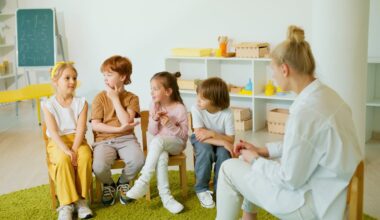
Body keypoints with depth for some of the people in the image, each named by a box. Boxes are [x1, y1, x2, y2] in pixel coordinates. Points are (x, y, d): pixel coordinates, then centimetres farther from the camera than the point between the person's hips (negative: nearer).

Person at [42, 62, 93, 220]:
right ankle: (66, 204, -27)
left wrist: (74, 150, -24)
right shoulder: (49, 105, -2)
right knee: (63, 159, -34)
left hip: (77, 140, 1)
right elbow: (53, 132, -13)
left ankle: (81, 199, -18)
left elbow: (80, 129, -8)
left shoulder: (81, 103, 2)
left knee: (85, 156, -32)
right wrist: (66, 150, -28)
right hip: (57, 143, -1)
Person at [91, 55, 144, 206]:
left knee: (138, 160, -31)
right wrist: (119, 129, -15)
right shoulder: (100, 98, 3)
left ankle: (123, 183, 5)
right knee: (99, 166, -31)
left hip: (126, 139, 1)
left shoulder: (131, 98, 3)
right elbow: (95, 125, -5)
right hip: (104, 140, 0)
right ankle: (108, 185, 8)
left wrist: (115, 98, -10)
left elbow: (126, 122, -13)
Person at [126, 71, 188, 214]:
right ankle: (165, 196, -33)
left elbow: (184, 134, -8)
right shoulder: (154, 107, 3)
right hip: (160, 145, 3)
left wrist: (170, 124, -23)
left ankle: (143, 181, -34)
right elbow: (152, 132, 4)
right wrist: (154, 120, -16)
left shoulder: (180, 108, -9)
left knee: (157, 141, -37)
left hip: (176, 143, -3)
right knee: (161, 156, -35)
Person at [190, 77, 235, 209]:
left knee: (224, 153, -31)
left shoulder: (227, 113, -25)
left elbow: (230, 139, -21)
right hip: (202, 141, -1)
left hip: (220, 140, 1)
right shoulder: (196, 109, -26)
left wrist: (212, 134, -37)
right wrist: (223, 142, -36)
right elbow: (199, 135, -29)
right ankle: (202, 189, -12)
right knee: (206, 151, -33)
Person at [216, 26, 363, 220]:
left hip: (314, 203, -9)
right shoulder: (325, 94, -1)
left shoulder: (305, 112, -29)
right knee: (254, 163, 23)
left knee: (229, 168, 2)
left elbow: (290, 180, -21)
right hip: (330, 191, 9)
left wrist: (255, 160, -6)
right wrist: (263, 150, 9)